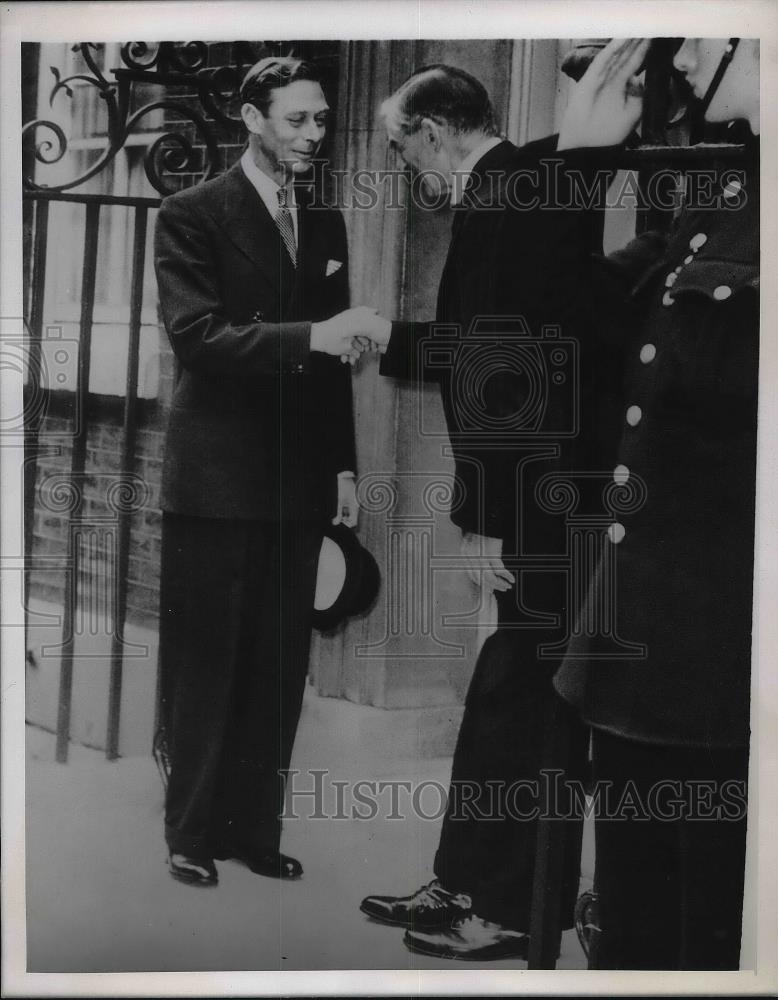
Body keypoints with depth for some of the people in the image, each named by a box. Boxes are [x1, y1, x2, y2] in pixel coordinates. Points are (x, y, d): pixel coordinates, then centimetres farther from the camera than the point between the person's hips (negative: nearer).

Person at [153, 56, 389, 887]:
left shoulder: (325, 223, 14)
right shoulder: (194, 214, -2)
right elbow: (195, 335, -15)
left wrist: (344, 463, 11)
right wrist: (310, 337, -26)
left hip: (298, 478, 5)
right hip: (218, 476, -5)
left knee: (278, 665, 8)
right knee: (205, 662, 4)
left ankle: (254, 827, 22)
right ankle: (191, 832, 20)